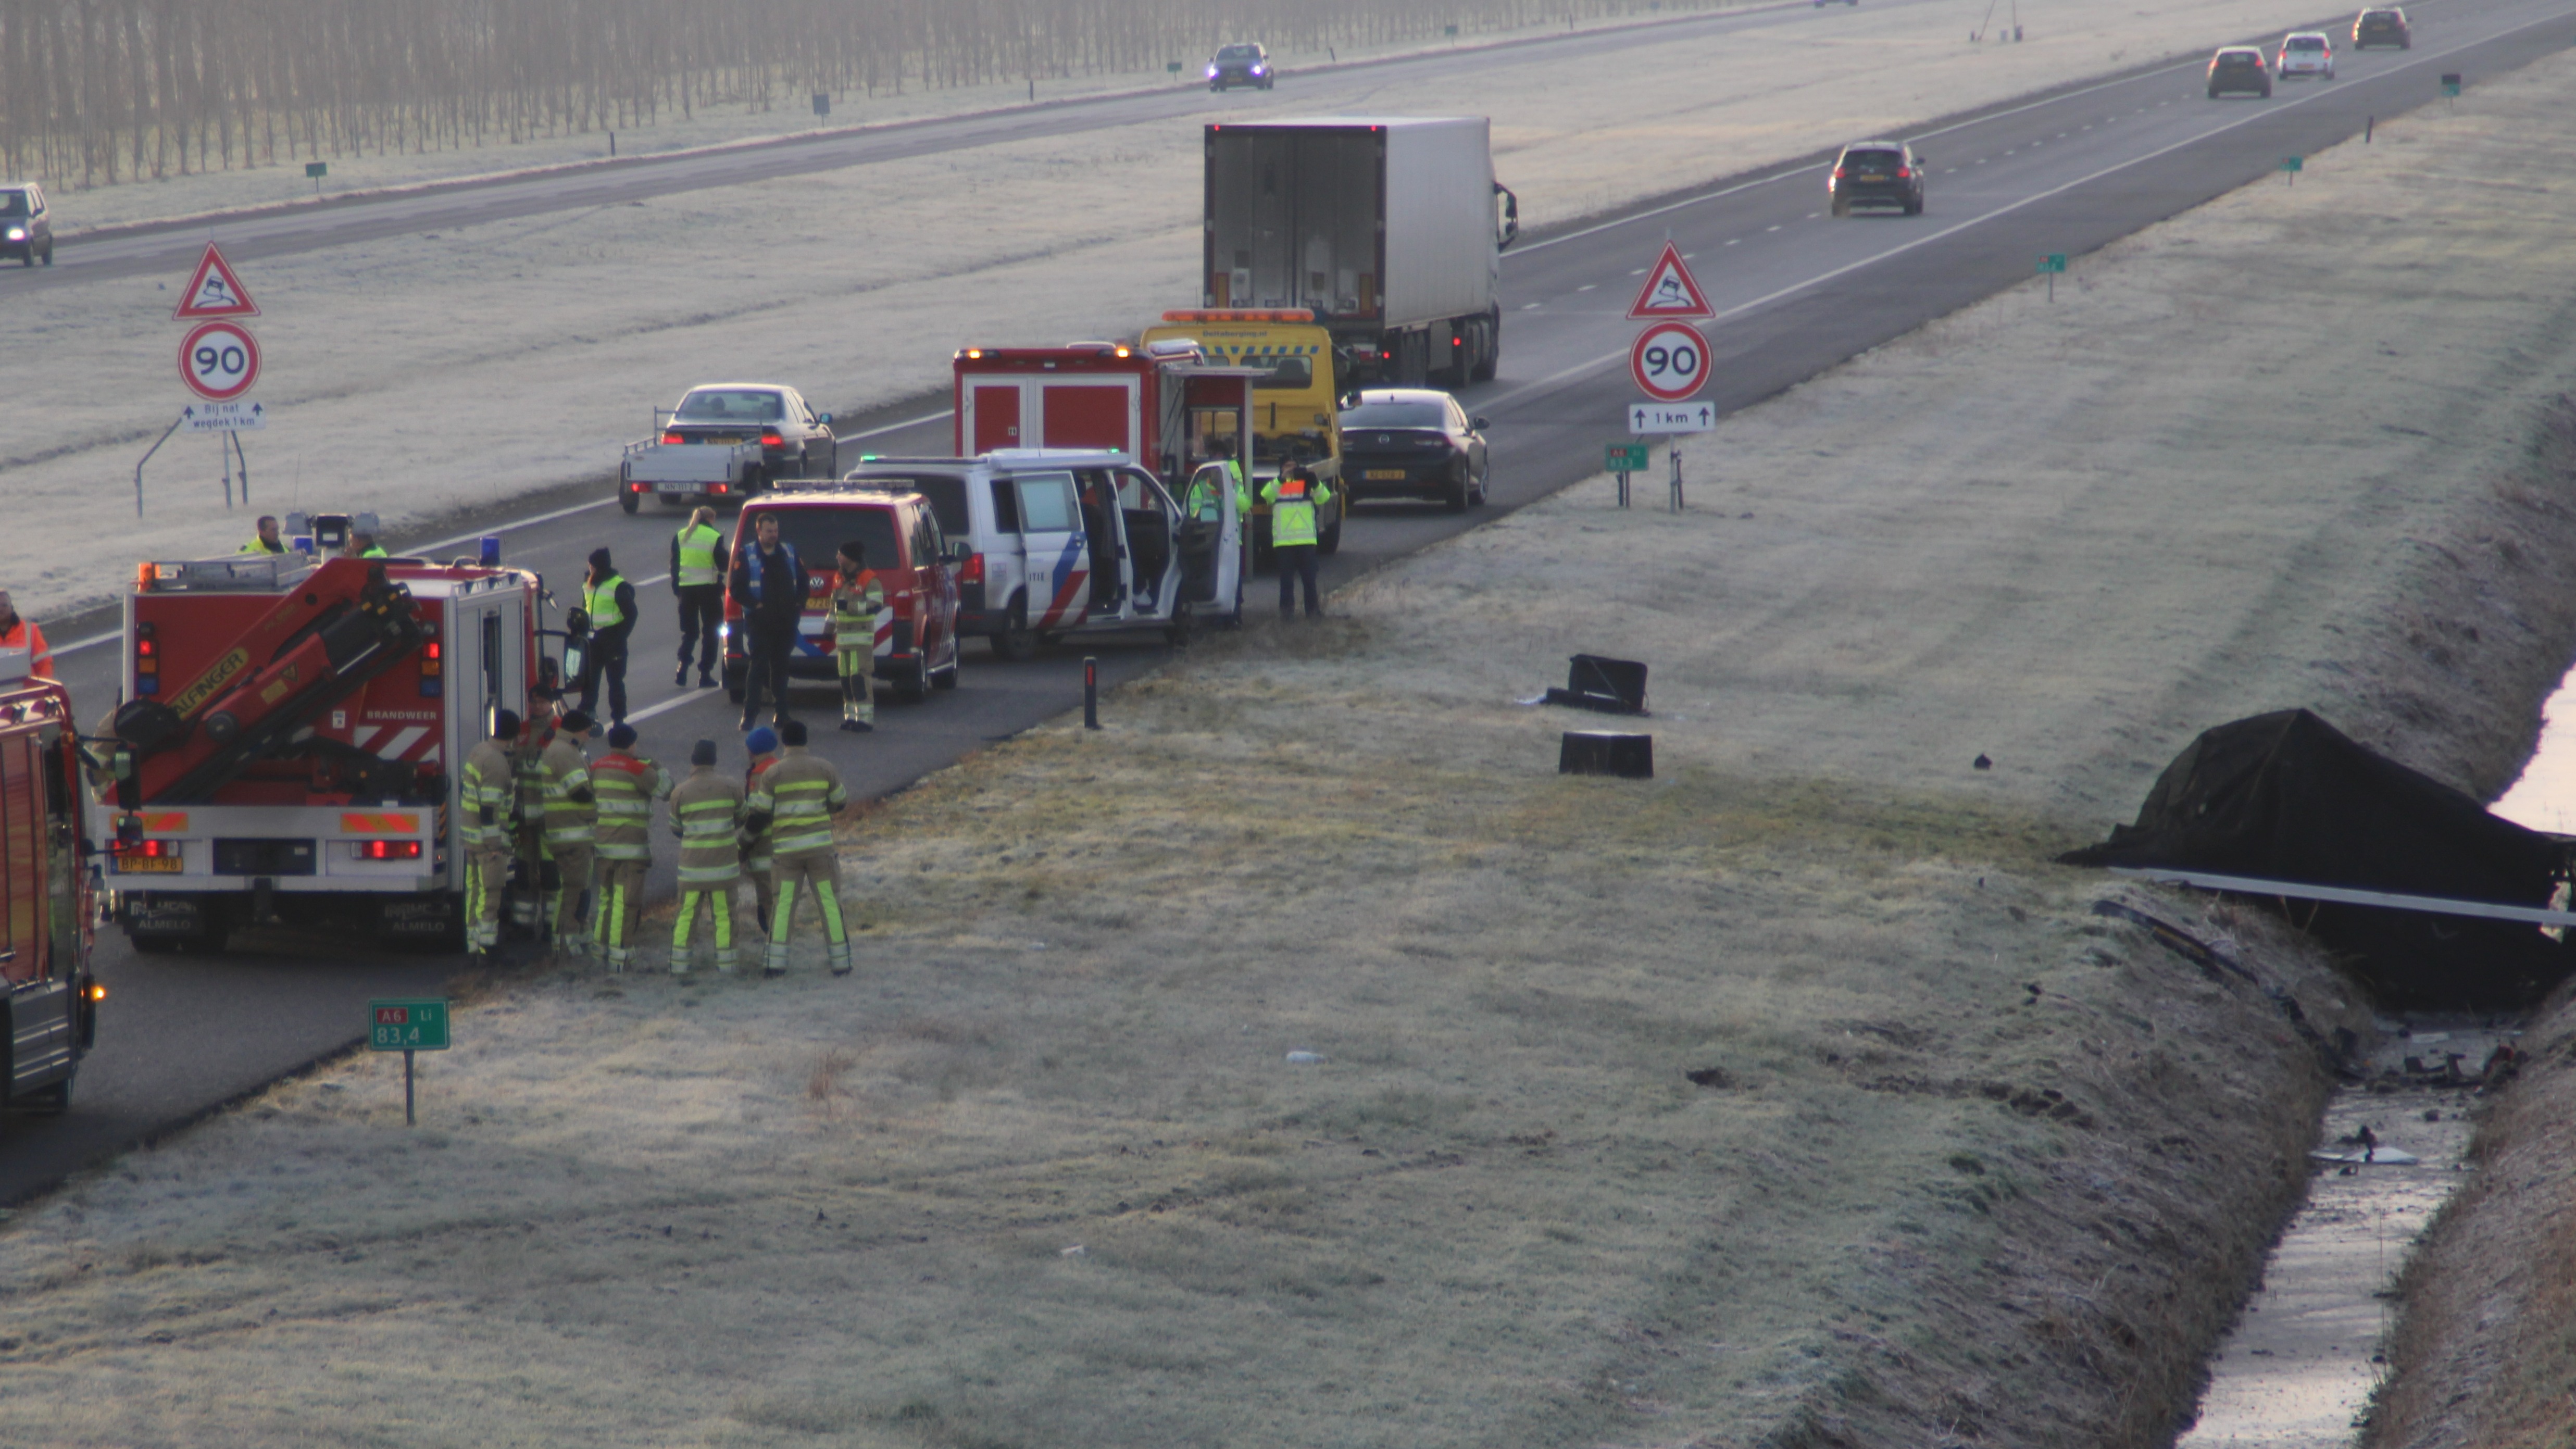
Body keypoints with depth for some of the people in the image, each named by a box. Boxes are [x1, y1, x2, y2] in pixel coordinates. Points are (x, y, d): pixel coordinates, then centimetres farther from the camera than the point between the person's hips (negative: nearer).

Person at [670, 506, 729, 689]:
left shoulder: (679, 537, 5)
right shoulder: (715, 538, -8)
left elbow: (674, 564, 7)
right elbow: (723, 565, -7)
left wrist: (676, 587, 14)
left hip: (686, 589, 3)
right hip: (709, 589, -3)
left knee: (689, 632, 13)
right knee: (710, 633, 7)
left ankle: (682, 668, -6)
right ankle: (705, 674, 2)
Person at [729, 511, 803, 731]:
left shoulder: (789, 553, 12)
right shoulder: (746, 556, -1)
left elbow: (802, 580, 18)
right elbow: (737, 589, -6)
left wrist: (799, 604, 4)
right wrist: (755, 605, -16)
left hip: (786, 622, 4)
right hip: (759, 622, -4)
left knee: (780, 668, 11)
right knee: (758, 667, -8)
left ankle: (781, 715, 17)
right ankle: (749, 715, -8)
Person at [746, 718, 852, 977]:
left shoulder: (772, 774, -3)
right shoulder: (824, 768, 1)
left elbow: (759, 814, -2)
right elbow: (840, 802, 11)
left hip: (785, 848, 0)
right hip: (821, 845, 0)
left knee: (783, 904, 4)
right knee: (830, 902, 5)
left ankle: (776, 962, -2)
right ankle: (841, 962, 4)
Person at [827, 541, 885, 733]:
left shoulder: (869, 582, -8)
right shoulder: (839, 582, 17)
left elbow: (876, 605, -20)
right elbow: (834, 607, 29)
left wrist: (850, 606, -24)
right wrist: (830, 626, 26)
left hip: (862, 639, -8)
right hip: (842, 637, 8)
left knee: (860, 677, -13)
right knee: (846, 678, 7)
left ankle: (865, 717, -13)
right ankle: (850, 715, 14)